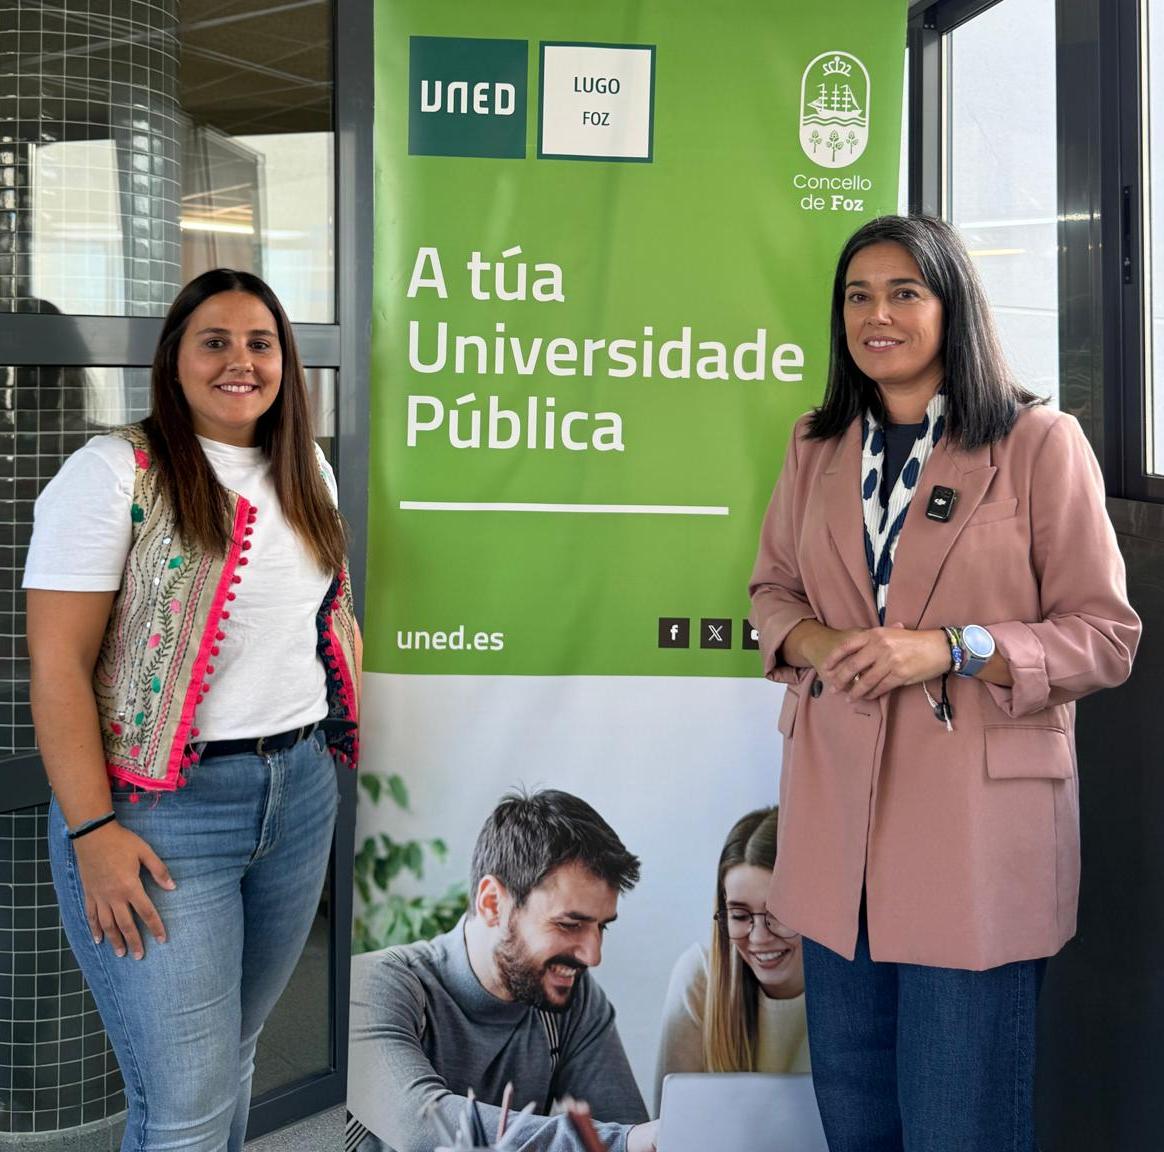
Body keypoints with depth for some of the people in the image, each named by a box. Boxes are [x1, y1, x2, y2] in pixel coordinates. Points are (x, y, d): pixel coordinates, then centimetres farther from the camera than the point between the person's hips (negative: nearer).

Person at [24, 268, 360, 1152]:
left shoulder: (310, 476, 11)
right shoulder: (115, 474, -9)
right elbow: (57, 665, -12)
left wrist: (362, 743, 11)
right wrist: (93, 832, -17)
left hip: (302, 795, 6)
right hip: (162, 811, -6)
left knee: (235, 1052, 19)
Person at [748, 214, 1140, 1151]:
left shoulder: (1039, 442, -5)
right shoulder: (817, 446, 11)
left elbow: (1107, 635, -5)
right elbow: (774, 587, 18)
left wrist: (953, 650, -19)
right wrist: (814, 643, -6)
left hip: (976, 822, -4)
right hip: (837, 816, 5)